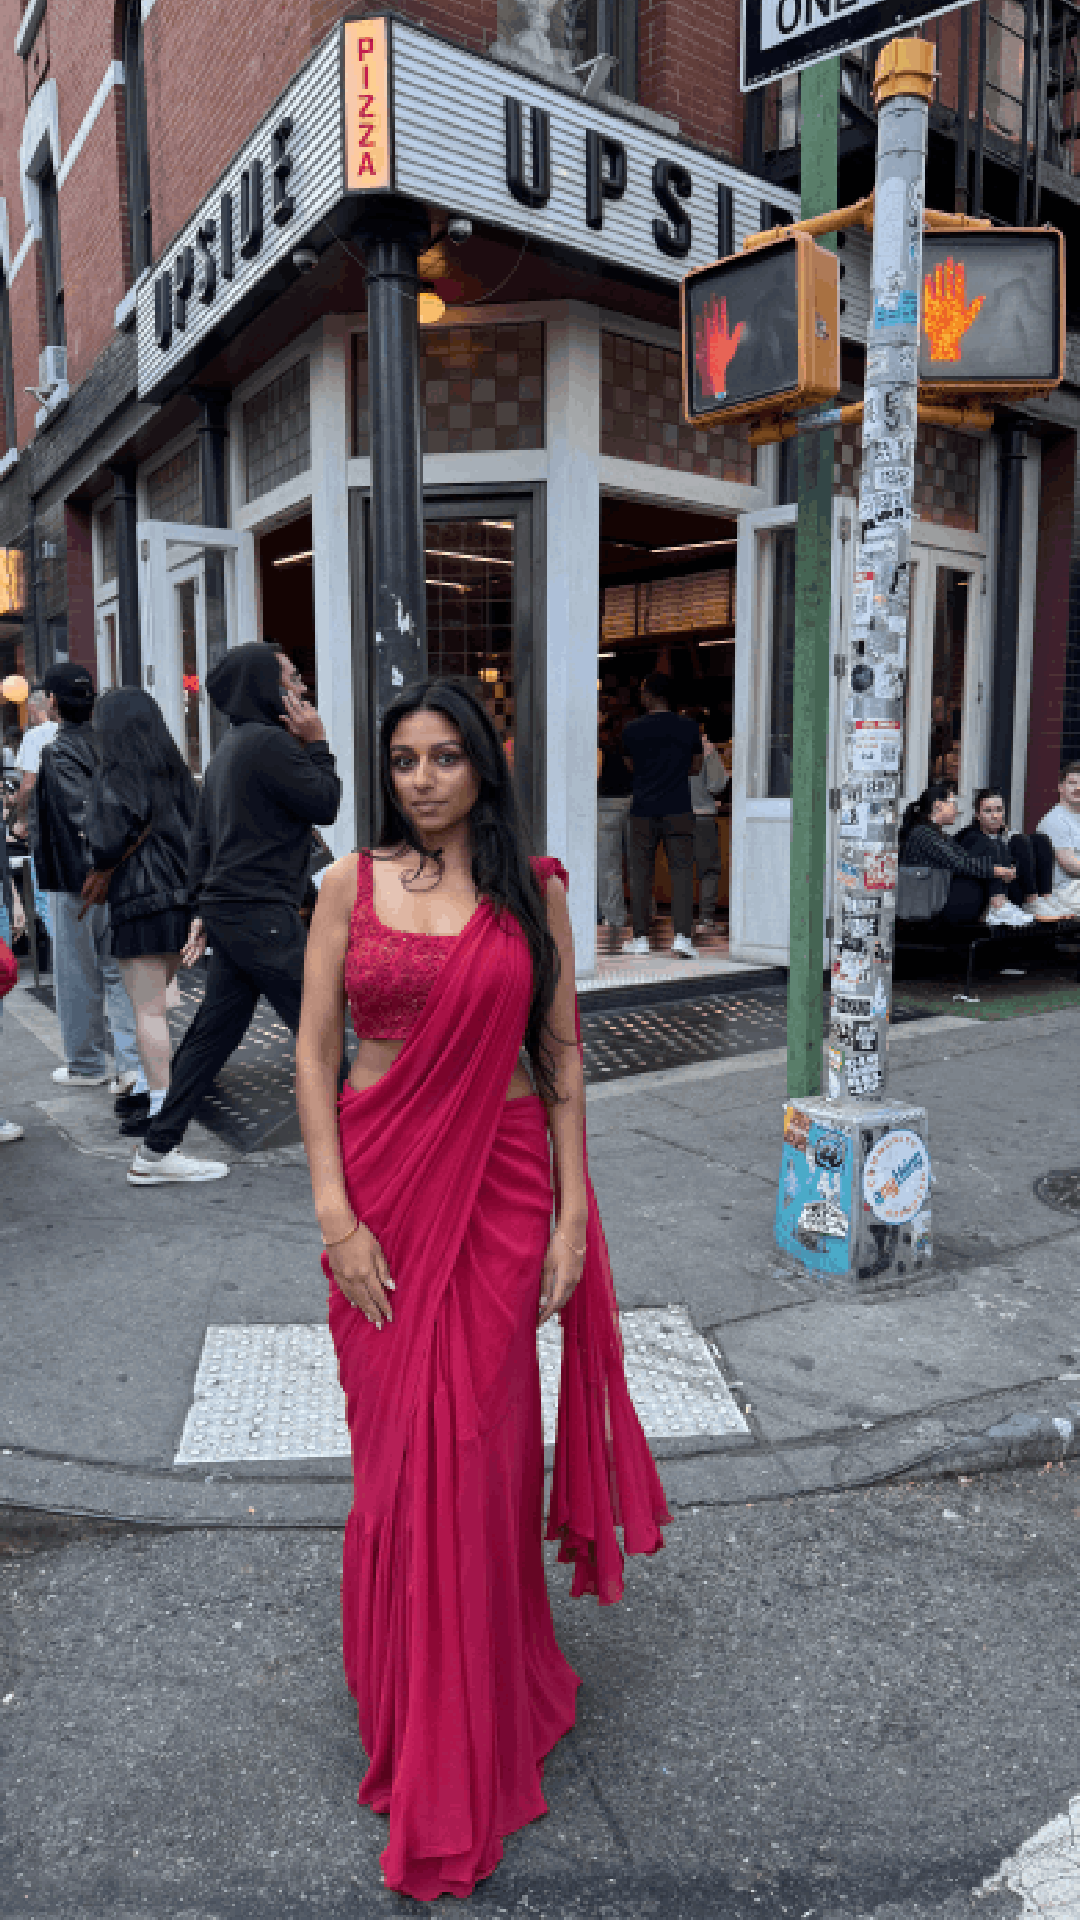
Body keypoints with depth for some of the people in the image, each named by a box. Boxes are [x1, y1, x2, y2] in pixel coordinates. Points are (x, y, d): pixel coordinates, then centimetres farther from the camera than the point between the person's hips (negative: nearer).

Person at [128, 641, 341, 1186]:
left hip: (229, 911, 10)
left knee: (215, 1030, 12)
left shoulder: (231, 748, 19)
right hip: (263, 916, -10)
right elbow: (325, 805, -10)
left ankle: (156, 1151, 17)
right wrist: (316, 743, -1)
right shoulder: (272, 743, -12)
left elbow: (201, 835, 19)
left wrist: (202, 909, 19)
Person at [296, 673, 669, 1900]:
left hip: (503, 1188, 0)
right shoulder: (349, 886, 2)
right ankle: (411, 1702, 33)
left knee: (480, 1453, 7)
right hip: (384, 1190, 0)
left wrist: (573, 1213, -1)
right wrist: (335, 1211, -9)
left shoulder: (534, 890, 3)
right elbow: (314, 1052, 0)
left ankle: (482, 1713, 31)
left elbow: (562, 1057, 3)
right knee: (398, 1456, 9)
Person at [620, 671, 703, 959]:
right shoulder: (689, 727, 2)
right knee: (682, 872, 0)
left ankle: (640, 937, 11)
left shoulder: (633, 729, -1)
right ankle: (682, 935, -10)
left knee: (641, 873, 8)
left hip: (643, 811, 0)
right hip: (679, 810, 0)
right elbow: (696, 767, 12)